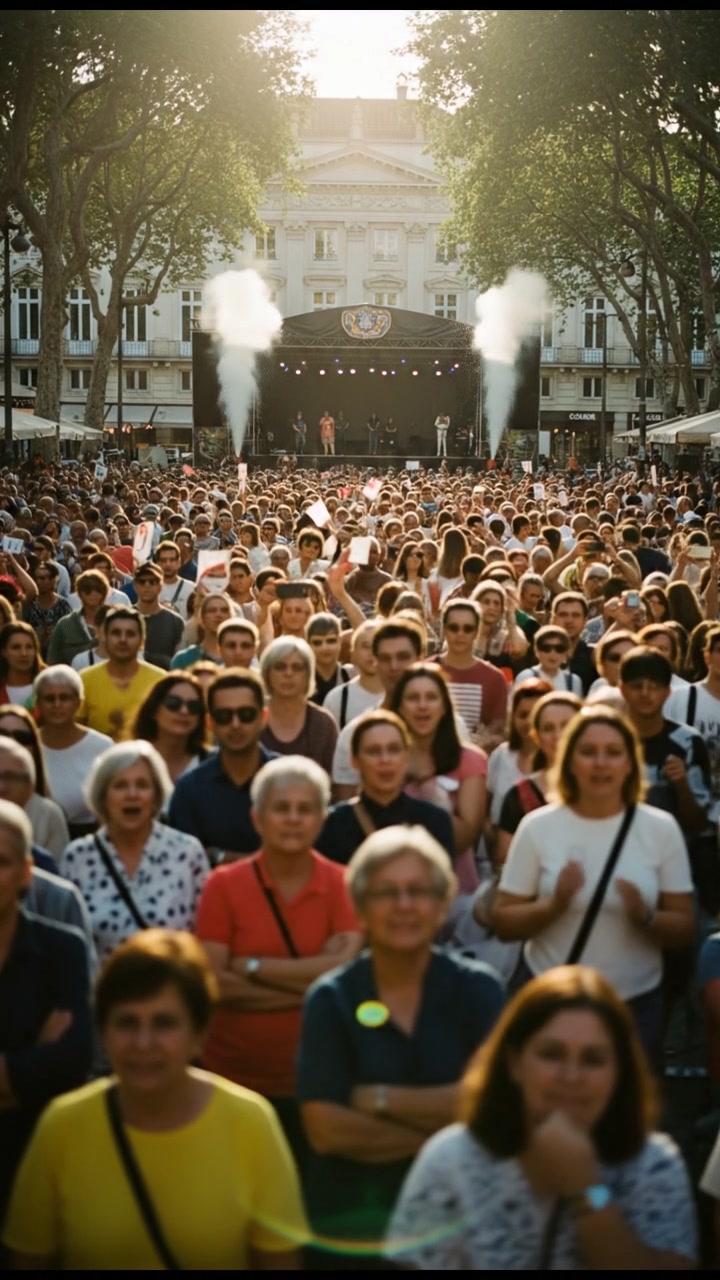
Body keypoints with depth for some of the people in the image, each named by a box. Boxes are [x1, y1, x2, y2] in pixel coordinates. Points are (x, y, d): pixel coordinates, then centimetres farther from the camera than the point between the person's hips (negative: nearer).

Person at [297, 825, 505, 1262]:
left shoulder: (478, 988, -1)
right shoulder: (330, 1000, -4)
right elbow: (326, 1130, -14)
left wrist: (378, 1100, -13)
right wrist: (449, 1134, -13)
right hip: (351, 1223, -1)